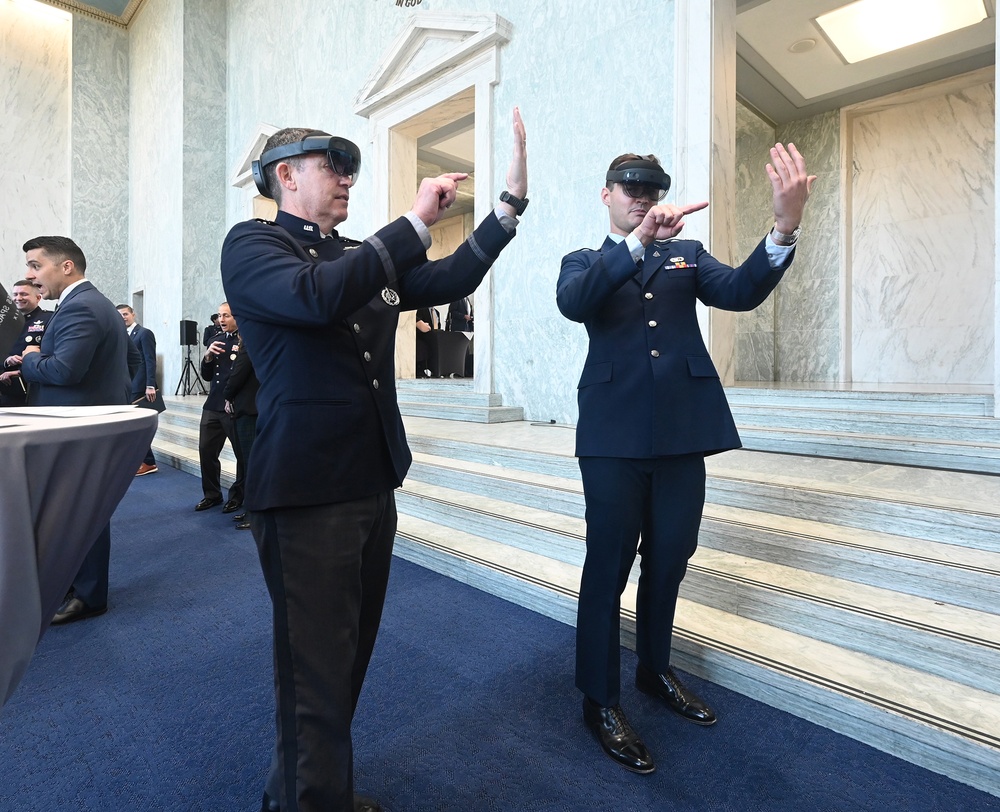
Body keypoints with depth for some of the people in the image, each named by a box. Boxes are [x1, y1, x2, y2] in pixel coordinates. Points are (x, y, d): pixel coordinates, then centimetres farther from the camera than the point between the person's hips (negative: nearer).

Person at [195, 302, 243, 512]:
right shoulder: (217, 339, 13)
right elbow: (207, 375, 14)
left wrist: (241, 355, -28)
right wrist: (208, 356, -2)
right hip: (213, 405, 7)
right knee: (206, 451, 11)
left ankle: (237, 496, 21)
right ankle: (212, 494, 27)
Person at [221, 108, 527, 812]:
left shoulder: (365, 257, 17)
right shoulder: (252, 244, -2)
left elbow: (450, 281, 9)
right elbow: (317, 296, -23)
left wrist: (510, 203, 3)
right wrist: (416, 220, -18)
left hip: (374, 482, 7)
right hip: (306, 491, -7)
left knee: (349, 655, 18)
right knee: (318, 671, 1)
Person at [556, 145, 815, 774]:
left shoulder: (687, 254, 15)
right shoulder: (584, 262, 8)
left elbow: (742, 292, -3)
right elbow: (573, 303, -16)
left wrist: (784, 228, -21)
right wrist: (639, 241, -29)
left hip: (683, 433, 3)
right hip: (615, 434, -3)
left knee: (668, 563, 16)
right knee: (608, 569, 4)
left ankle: (656, 669, 39)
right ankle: (601, 702, 21)